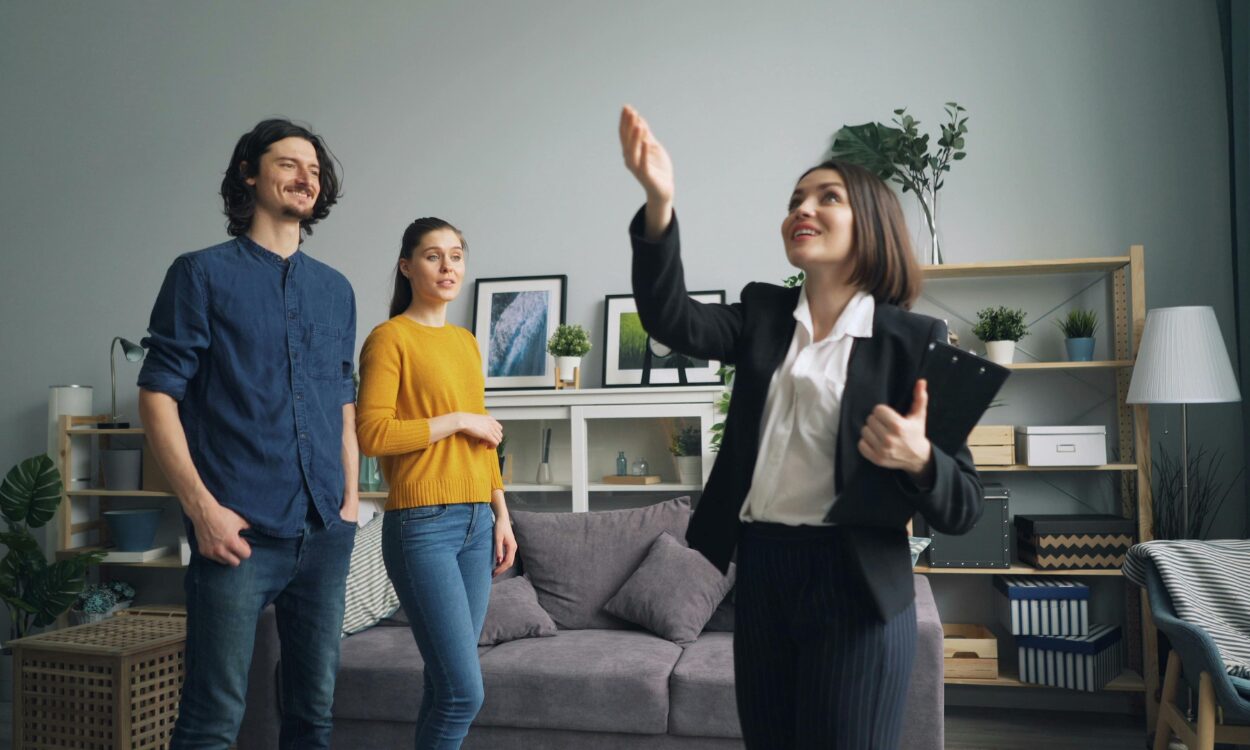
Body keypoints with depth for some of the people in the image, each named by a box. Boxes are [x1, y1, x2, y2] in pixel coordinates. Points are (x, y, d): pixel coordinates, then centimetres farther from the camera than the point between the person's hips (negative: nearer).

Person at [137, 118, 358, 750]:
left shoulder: (335, 289, 15)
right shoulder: (203, 274, 1)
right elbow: (157, 394, -4)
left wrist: (351, 498, 10)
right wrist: (203, 507, -12)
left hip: (326, 532, 5)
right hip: (242, 531, -4)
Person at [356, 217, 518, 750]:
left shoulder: (466, 341, 16)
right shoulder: (390, 337, -5)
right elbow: (371, 434, -15)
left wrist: (501, 515, 14)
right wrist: (458, 421, -11)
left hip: (476, 523, 7)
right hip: (422, 526, -7)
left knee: (446, 682, 10)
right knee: (464, 692, -9)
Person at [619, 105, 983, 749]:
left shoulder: (913, 340, -6)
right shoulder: (763, 313, 7)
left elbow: (962, 508, -6)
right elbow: (671, 320, -14)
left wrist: (918, 460, -29)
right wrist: (659, 203, -27)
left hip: (853, 582, -4)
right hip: (759, 570, 5)